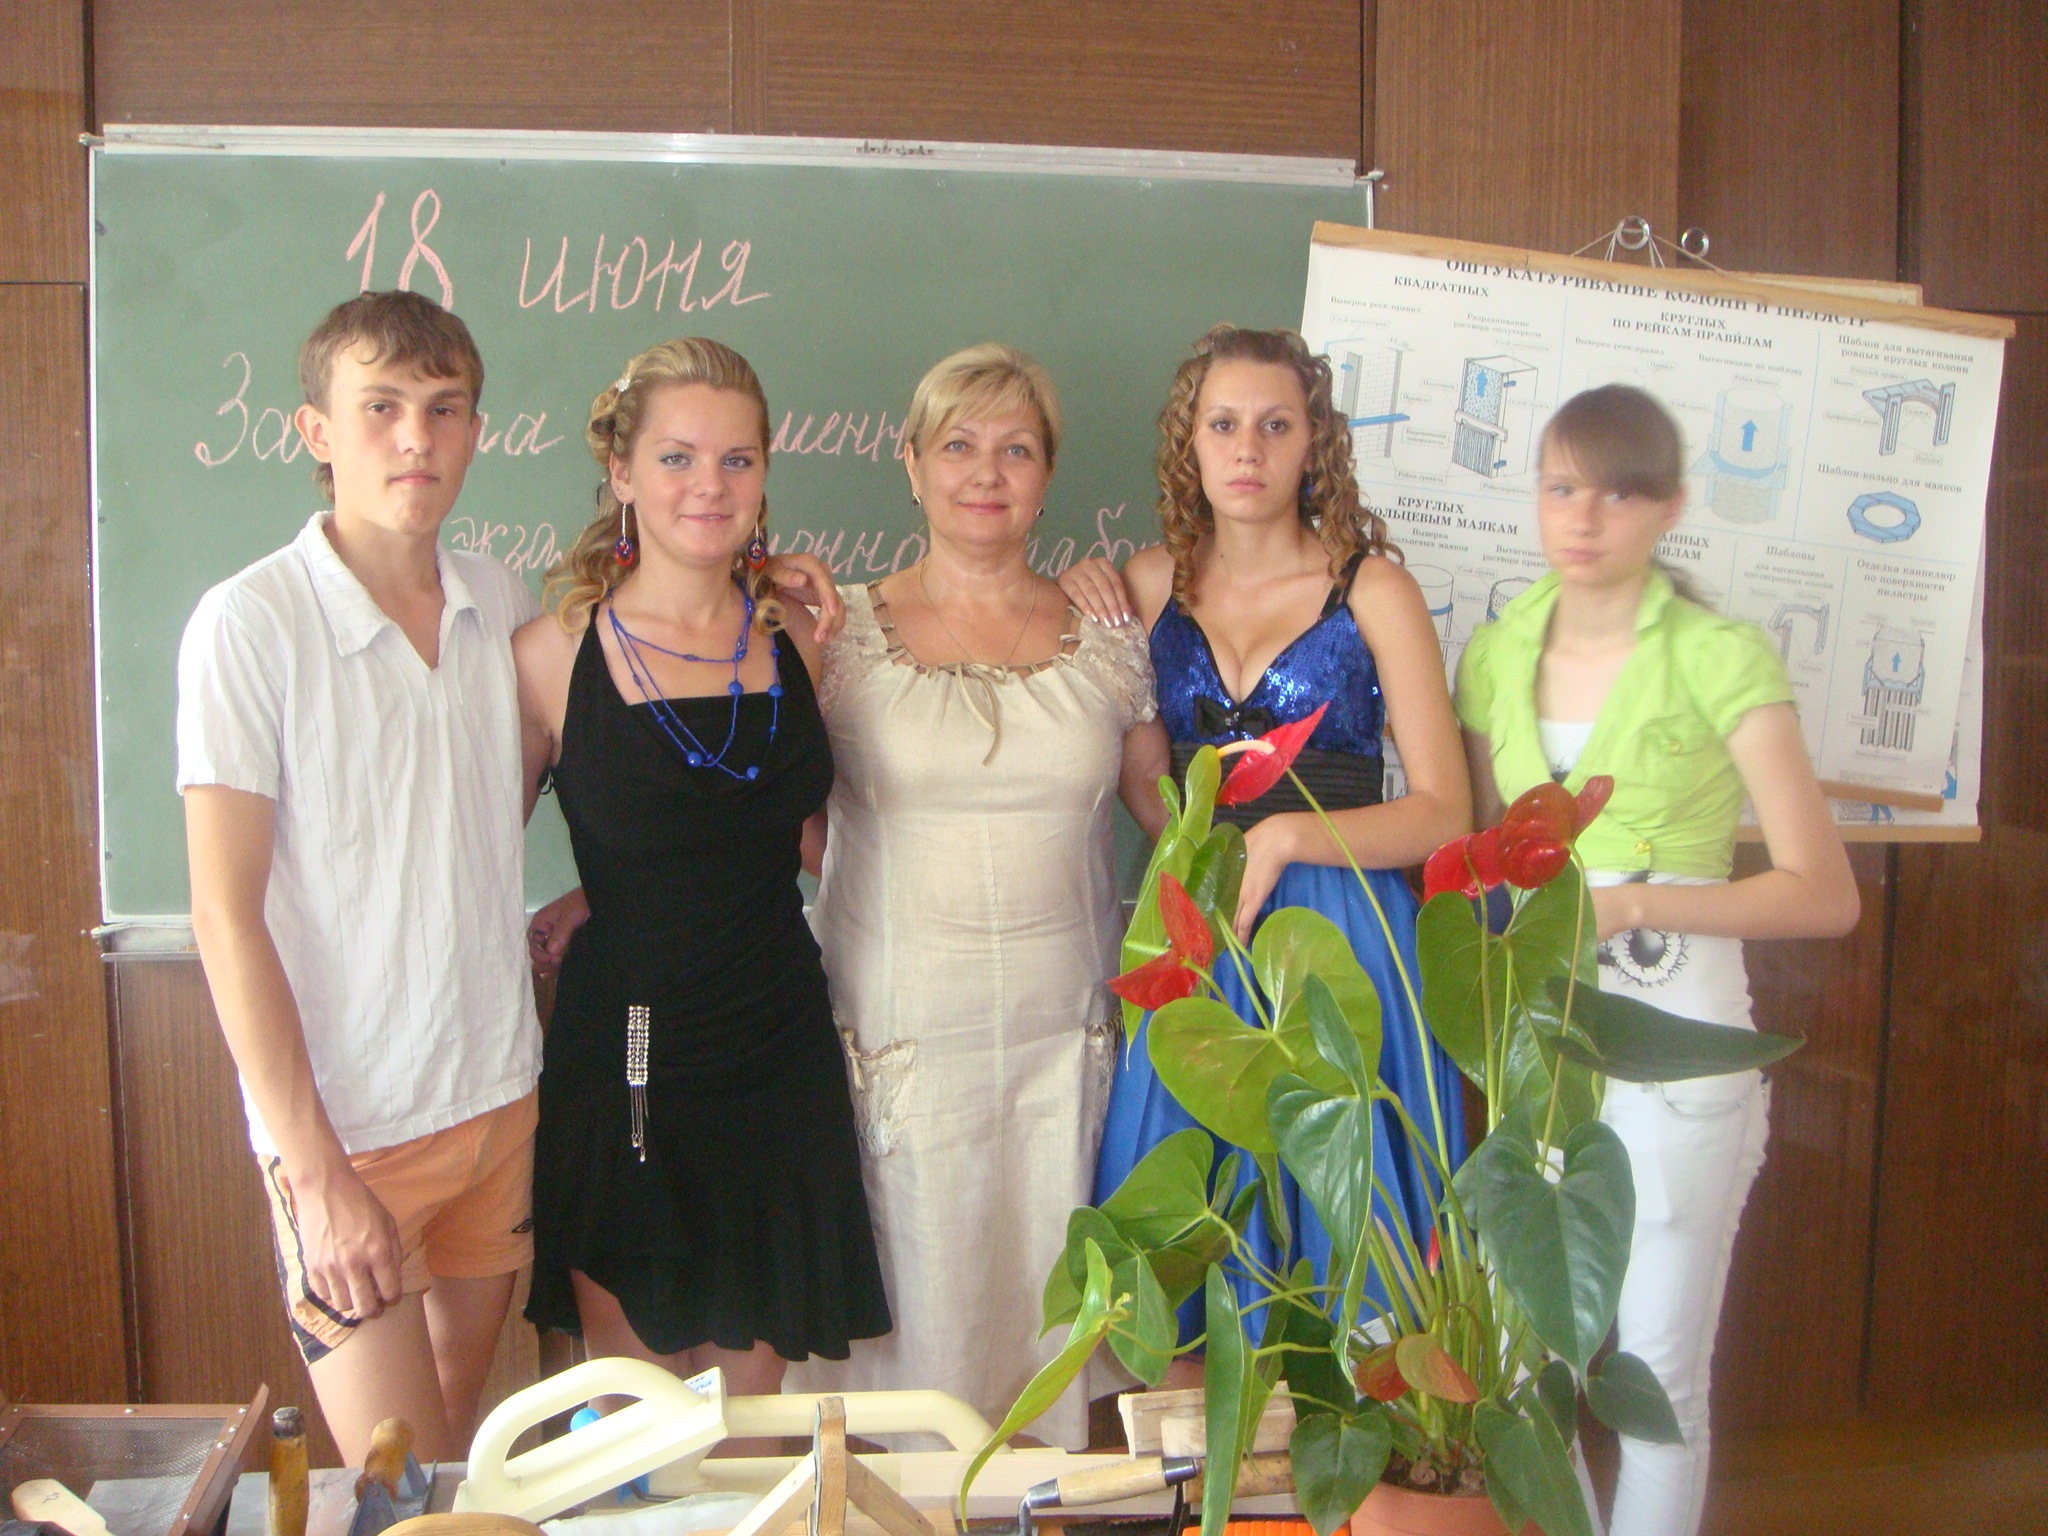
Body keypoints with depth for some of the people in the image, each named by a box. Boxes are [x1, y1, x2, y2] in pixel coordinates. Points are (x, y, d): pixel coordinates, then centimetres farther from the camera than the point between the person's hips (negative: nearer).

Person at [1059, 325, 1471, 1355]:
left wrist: (1282, 837, -17)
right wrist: (1073, 601, 2)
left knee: (1324, 1211, 3)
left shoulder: (1374, 590, -3)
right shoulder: (1153, 582, 7)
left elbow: (1444, 811, -5)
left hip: (1337, 935, -3)